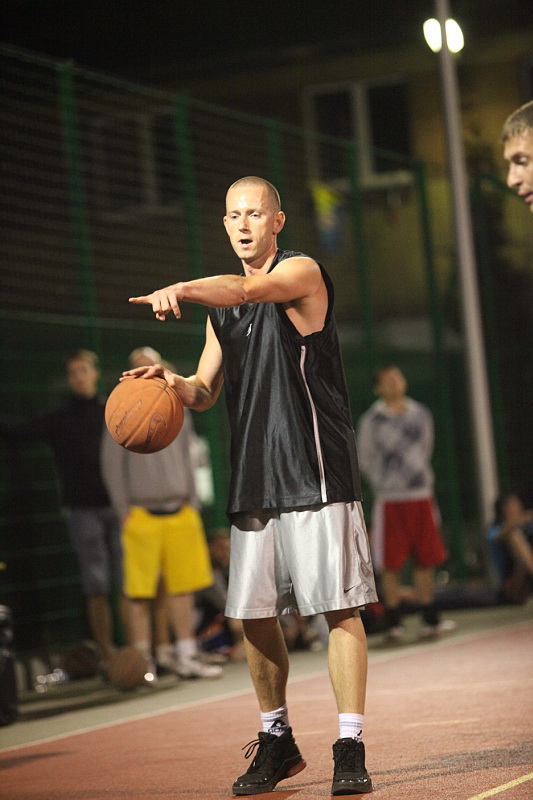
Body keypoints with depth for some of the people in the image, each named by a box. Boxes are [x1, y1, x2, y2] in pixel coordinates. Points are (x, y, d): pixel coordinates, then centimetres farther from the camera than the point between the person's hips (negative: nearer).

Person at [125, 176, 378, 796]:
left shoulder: (301, 272, -6)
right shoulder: (220, 308, 16)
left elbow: (245, 290, -28)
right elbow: (205, 392, 17)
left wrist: (180, 290, -45)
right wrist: (174, 383, -6)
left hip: (316, 471, -7)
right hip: (253, 477, 7)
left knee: (339, 606, -8)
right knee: (253, 614, 7)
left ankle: (349, 748, -4)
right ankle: (277, 742, 22)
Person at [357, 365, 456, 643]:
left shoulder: (421, 414, 9)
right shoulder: (371, 421, -3)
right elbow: (365, 460, 2)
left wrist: (420, 479, 13)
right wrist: (385, 485, 3)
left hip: (421, 496, 4)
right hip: (390, 501, -4)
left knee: (426, 560, 6)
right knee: (391, 565, -3)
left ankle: (430, 620, 15)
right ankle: (393, 623, 4)